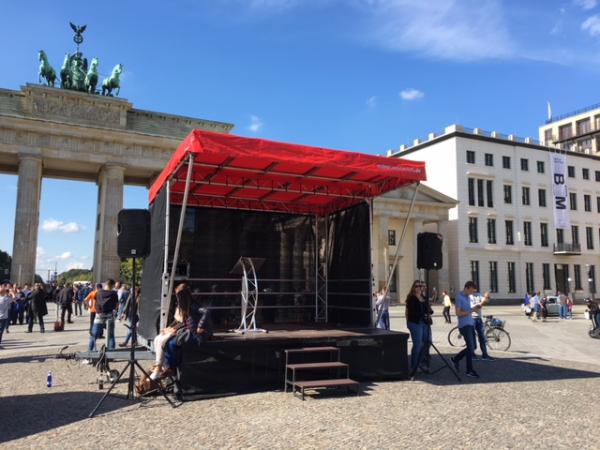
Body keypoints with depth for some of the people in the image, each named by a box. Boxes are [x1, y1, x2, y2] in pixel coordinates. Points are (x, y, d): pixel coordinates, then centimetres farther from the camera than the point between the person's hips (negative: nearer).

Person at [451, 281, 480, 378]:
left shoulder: (468, 297, 14)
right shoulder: (459, 297, -12)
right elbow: (458, 313, -17)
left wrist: (474, 307, 5)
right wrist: (471, 310, -20)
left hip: (470, 324, 9)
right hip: (464, 325, -9)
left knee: (472, 347, 12)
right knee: (471, 347, -7)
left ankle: (456, 359, 27)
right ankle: (469, 370, 1)